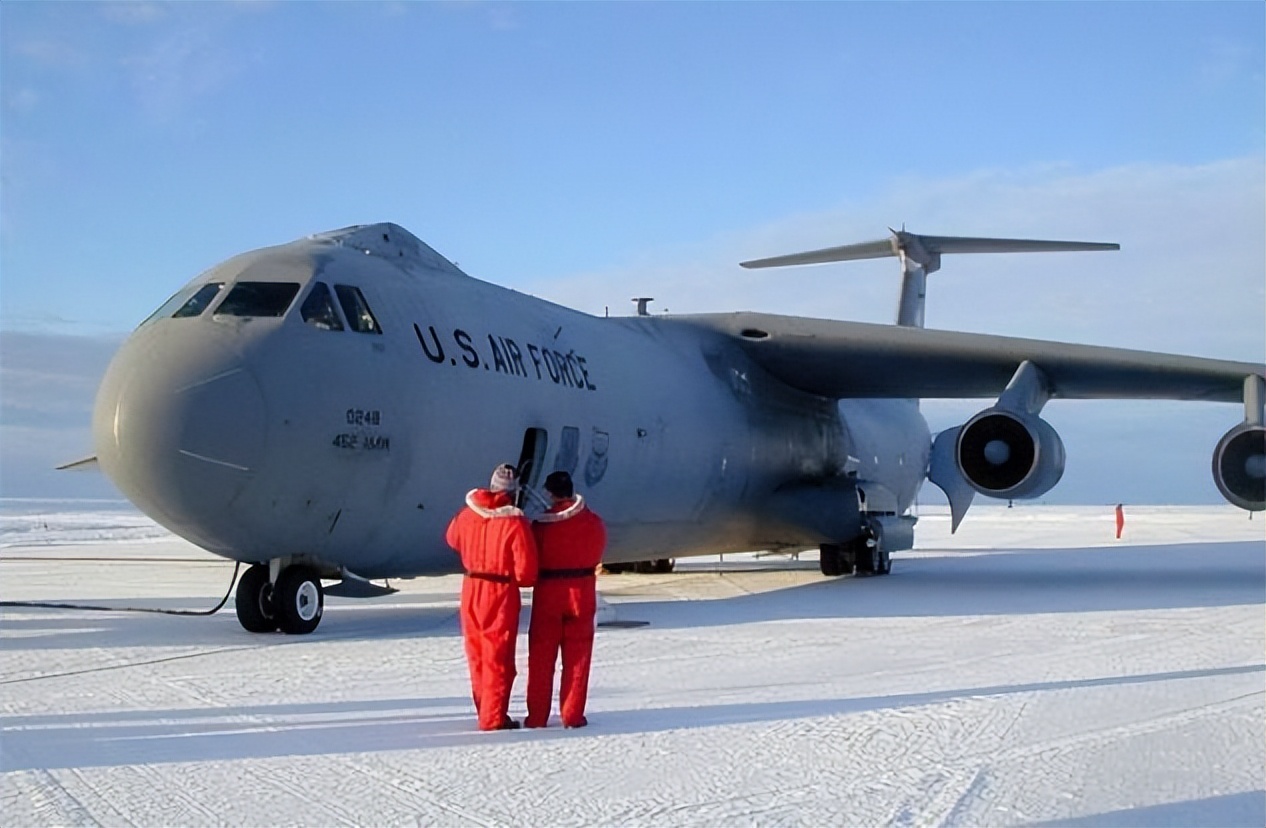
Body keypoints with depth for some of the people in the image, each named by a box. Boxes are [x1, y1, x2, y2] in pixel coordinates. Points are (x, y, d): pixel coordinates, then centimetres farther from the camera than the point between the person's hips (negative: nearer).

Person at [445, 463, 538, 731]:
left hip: (471, 590, 6)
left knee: (477, 654, 17)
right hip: (501, 593, -5)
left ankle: (485, 710, 27)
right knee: (498, 657, 3)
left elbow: (452, 538, 20)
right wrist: (517, 579, 4)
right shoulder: (515, 522, -18)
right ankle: (493, 717, 5)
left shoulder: (468, 513, -2)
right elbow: (526, 570, -17)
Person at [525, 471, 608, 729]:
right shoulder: (593, 521, -5)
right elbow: (597, 553, 7)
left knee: (541, 656, 8)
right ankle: (573, 715, 6)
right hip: (582, 591, 1)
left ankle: (537, 715, 10)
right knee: (577, 657, 8)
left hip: (548, 592, -1)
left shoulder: (541, 524, -12)